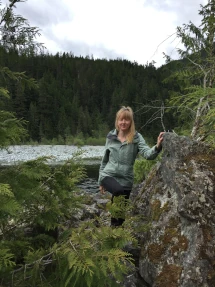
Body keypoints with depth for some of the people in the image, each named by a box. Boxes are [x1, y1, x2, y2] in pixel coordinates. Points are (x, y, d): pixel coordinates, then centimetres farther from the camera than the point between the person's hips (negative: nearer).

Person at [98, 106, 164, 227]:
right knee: (119, 191, -33)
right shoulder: (111, 136, 2)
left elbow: (148, 154, -21)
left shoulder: (136, 137, -5)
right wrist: (101, 181, 14)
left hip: (126, 179, 0)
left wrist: (157, 147, -43)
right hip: (108, 175, 0)